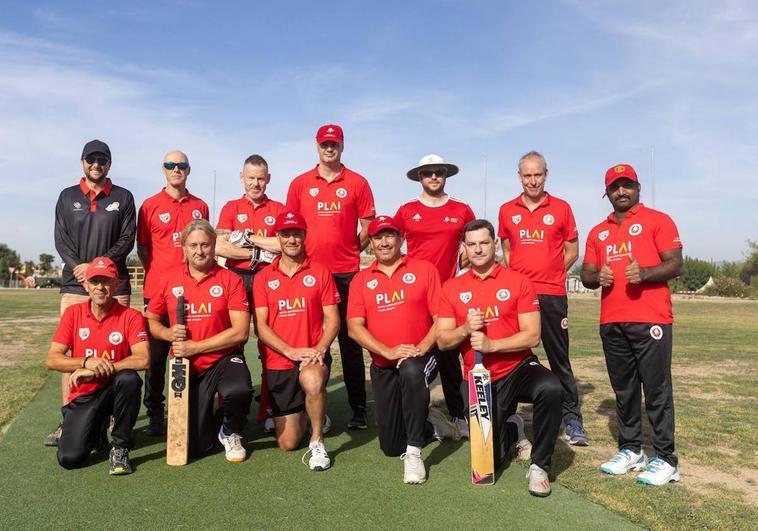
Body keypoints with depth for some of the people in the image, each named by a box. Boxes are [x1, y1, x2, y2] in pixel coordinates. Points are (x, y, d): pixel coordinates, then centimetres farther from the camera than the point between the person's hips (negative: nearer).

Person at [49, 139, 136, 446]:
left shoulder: (123, 198, 10)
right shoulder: (67, 197, 16)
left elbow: (127, 239, 2)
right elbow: (61, 239, 8)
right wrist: (78, 266, -9)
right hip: (74, 285, 2)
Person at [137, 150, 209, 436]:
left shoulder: (200, 206, 12)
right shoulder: (150, 205, 5)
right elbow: (142, 247, 8)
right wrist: (157, 273, -1)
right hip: (158, 288, -2)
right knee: (156, 353, 3)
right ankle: (155, 414, 15)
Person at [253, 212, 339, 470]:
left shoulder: (320, 272, 2)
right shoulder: (264, 277, 3)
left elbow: (332, 318, -1)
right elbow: (261, 326, -3)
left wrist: (320, 349, -19)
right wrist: (291, 351, -17)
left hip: (313, 357, -1)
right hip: (278, 362, 2)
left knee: (312, 380, -39)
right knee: (287, 442, 3)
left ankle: (317, 442, -14)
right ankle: (304, 414, 38)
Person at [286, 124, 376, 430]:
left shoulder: (357, 183, 5)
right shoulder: (300, 184, 9)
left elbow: (368, 228, 6)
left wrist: (349, 252, 3)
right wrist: (302, 254, 3)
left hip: (347, 274, -1)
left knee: (350, 342, 3)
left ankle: (358, 410, 12)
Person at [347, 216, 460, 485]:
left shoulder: (424, 269, -1)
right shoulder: (361, 280, 5)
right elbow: (354, 327, -6)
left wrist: (421, 348, -22)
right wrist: (388, 351, -20)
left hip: (420, 358, -3)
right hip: (383, 366, 3)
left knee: (411, 371, -41)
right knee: (391, 446, 4)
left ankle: (414, 452, -24)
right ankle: (429, 425, 35)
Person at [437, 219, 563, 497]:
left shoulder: (518, 282, -5)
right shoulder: (452, 288, 1)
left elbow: (532, 336, -12)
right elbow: (442, 341, -2)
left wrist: (491, 344, -24)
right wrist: (465, 329, -22)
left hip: (518, 369, -2)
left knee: (550, 388, -36)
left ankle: (539, 466, -16)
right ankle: (513, 429, 39)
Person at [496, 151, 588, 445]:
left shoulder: (561, 208, 3)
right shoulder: (507, 210, 9)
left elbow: (572, 251, 8)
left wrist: (548, 274, 0)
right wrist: (515, 275, 5)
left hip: (552, 295, -2)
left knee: (559, 358, 4)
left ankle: (572, 419, 13)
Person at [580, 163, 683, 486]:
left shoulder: (657, 220, 4)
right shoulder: (598, 232, 18)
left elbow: (675, 264, -4)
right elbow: (586, 274, 17)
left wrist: (644, 273, -22)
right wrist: (597, 277, -6)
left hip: (651, 320, -5)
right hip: (611, 323, 5)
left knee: (657, 390, -4)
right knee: (623, 390, 11)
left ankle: (666, 459, 6)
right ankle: (631, 451, 22)